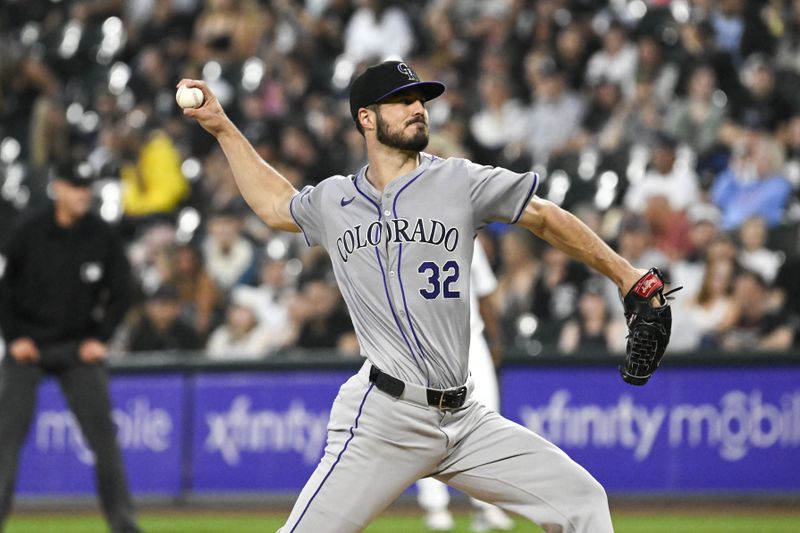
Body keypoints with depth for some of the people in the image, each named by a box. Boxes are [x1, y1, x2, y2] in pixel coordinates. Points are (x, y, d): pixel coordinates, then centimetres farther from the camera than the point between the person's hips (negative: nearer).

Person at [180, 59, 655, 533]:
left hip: (466, 421, 2)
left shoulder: (461, 182, 5)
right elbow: (276, 204, 32)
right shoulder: (333, 201, 10)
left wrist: (624, 274, 12)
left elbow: (546, 218, 12)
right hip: (384, 419, -1)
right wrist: (222, 127, 30)